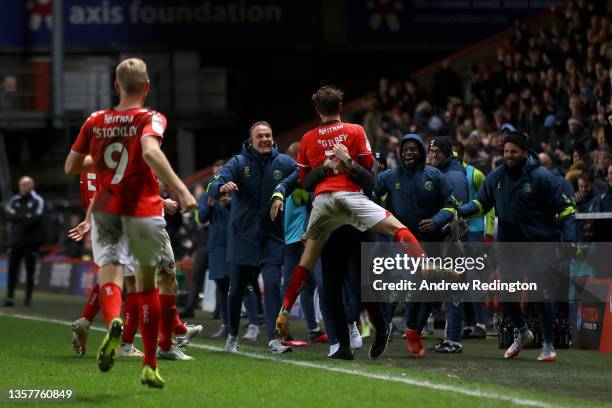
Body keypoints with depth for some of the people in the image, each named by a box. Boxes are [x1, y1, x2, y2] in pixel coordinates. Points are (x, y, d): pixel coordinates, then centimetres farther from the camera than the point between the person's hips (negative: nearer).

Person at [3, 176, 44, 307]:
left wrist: (17, 216, -7)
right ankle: (10, 297, 1)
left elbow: (35, 218, -14)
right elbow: (8, 216, -3)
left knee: (30, 271, -1)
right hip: (15, 240, 3)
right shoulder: (14, 200, 12)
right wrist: (26, 217, -13)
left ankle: (28, 298, 5)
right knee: (12, 269, -1)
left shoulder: (38, 201, 0)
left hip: (30, 241, -3)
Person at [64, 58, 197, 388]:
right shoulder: (150, 119, -9)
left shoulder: (95, 122, 4)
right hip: (144, 210, -2)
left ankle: (113, 321, -42)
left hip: (105, 209, 2)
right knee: (147, 283, 14)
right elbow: (150, 152, -30)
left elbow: (71, 166, 10)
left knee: (108, 270, -5)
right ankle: (150, 366, 19)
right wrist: (181, 190, -37)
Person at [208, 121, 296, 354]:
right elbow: (214, 187, -17)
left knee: (272, 286, -14)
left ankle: (274, 339, -17)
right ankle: (233, 335, 29)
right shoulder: (238, 163, -4)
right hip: (242, 237, 0)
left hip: (272, 237, 0)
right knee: (237, 289, 10)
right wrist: (222, 187, -40)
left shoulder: (284, 164, 0)